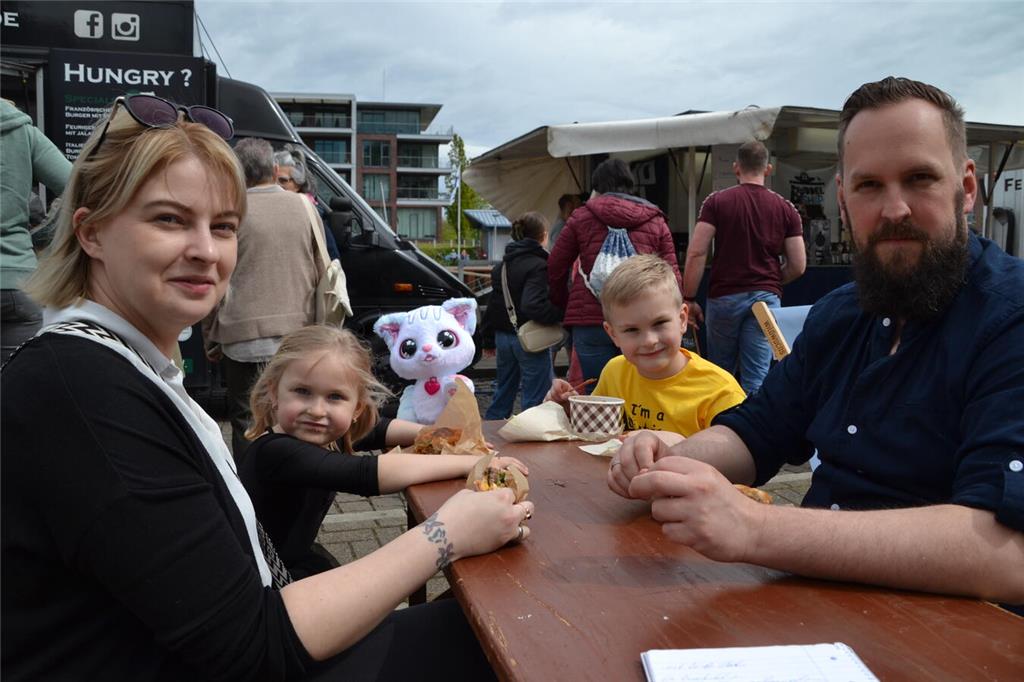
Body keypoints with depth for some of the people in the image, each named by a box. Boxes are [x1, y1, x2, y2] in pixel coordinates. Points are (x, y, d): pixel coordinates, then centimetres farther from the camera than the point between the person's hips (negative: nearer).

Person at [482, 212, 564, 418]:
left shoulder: (502, 266, 12)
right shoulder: (539, 266, -14)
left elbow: (493, 306, 17)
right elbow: (533, 306, -27)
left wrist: (489, 341, 23)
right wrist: (562, 313, -18)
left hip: (503, 337, 8)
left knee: (504, 392, 20)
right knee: (536, 398, -1)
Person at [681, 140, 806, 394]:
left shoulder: (717, 201, -1)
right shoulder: (785, 209, 5)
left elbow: (696, 254, -9)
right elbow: (798, 266, 3)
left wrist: (689, 299, -3)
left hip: (724, 295, -1)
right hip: (766, 297, 1)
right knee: (757, 378, 2)